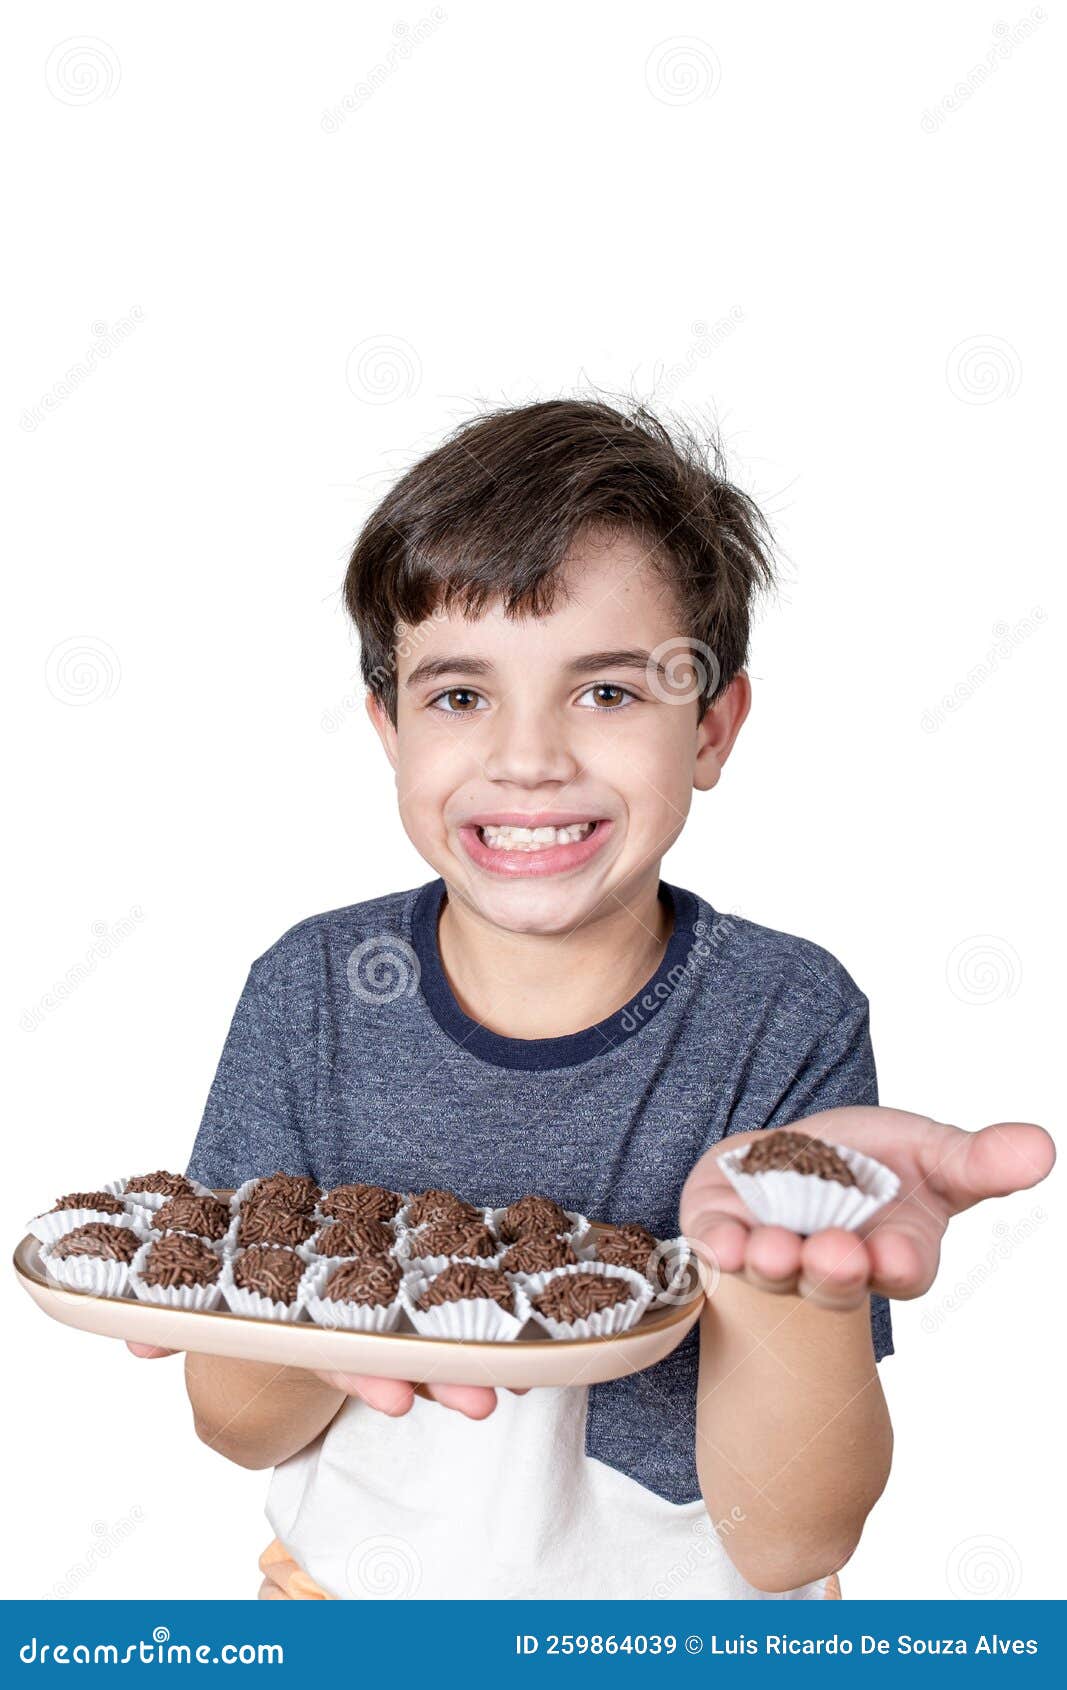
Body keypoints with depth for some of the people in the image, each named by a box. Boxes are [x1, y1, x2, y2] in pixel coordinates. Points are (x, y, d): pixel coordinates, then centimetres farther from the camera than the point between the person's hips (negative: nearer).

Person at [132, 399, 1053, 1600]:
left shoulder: (790, 1021, -13)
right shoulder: (311, 991, -8)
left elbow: (788, 1543, -15)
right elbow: (237, 1432, -3)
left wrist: (772, 1240, -33)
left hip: (680, 1600, -2)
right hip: (354, 1574, 2)